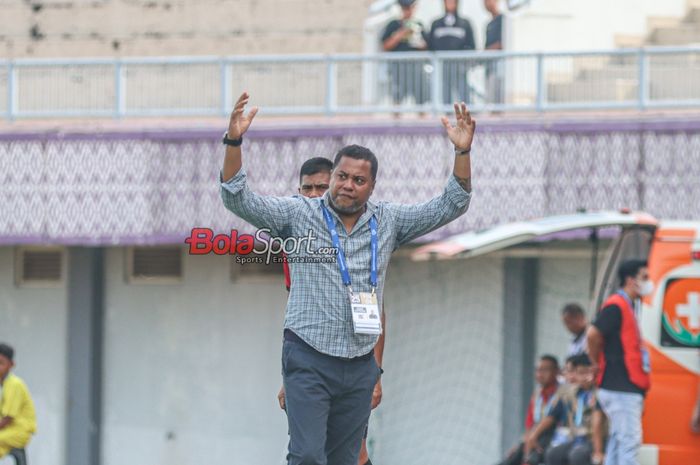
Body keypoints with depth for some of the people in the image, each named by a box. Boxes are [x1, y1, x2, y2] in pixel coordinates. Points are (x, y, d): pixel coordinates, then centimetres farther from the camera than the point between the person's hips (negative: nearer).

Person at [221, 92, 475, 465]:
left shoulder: (388, 222, 9)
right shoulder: (300, 215, 0)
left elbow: (451, 206, 8)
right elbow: (237, 199, -7)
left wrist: (462, 152, -6)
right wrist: (234, 142, -21)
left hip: (360, 367, 4)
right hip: (308, 362, -4)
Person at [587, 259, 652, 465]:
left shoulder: (627, 306, 18)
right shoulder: (616, 306, -13)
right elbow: (593, 334, -24)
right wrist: (598, 363, -11)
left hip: (627, 388, 10)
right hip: (620, 388, -10)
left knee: (618, 441, 11)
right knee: (629, 441, -11)